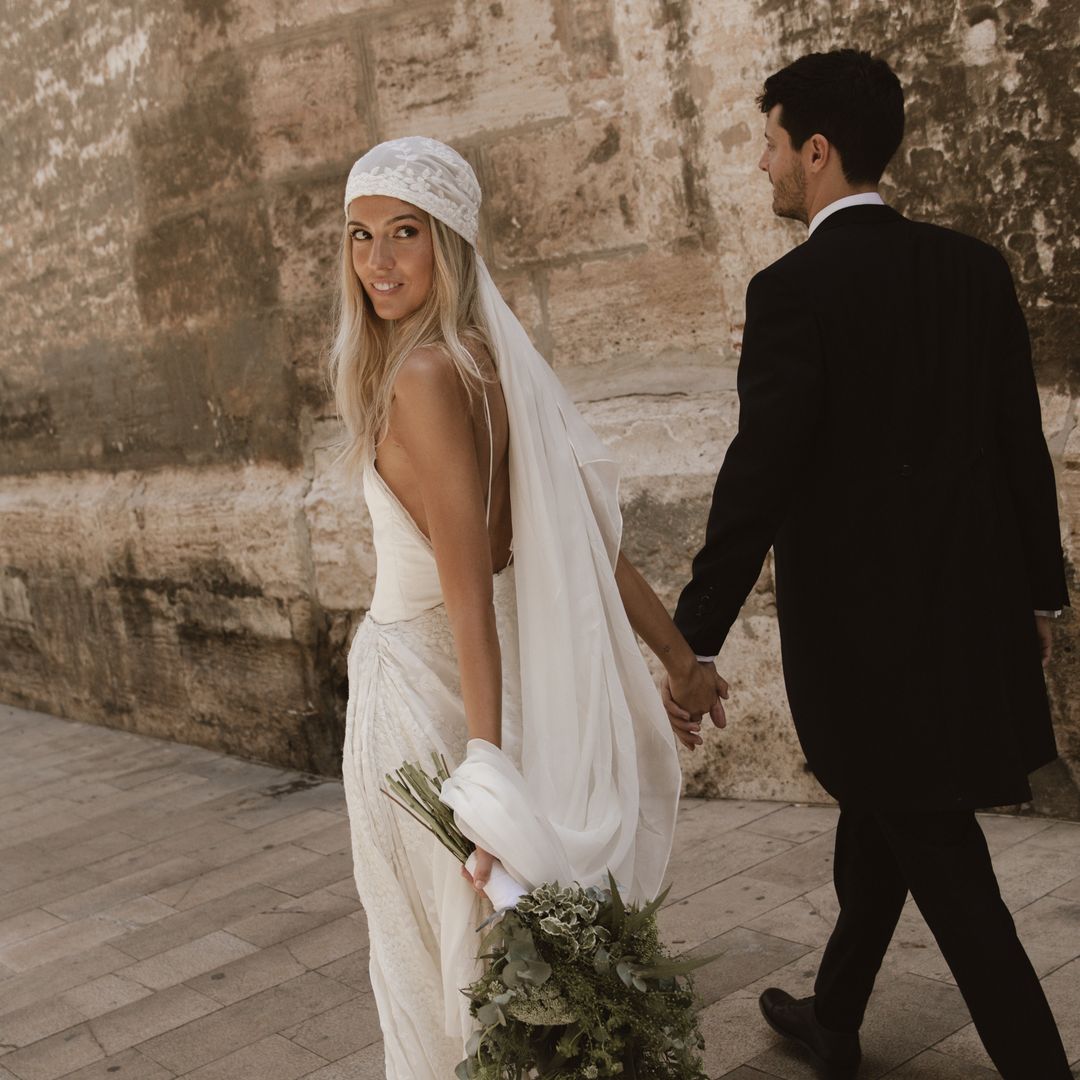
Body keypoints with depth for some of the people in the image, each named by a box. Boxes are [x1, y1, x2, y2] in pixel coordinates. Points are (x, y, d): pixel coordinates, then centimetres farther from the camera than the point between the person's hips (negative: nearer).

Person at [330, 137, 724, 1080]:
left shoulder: (425, 374, -19)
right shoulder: (490, 362, 5)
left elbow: (470, 586, -25)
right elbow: (586, 536, 6)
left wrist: (485, 767, -27)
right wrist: (680, 657, 11)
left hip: (418, 676, -8)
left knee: (434, 945, 11)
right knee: (492, 937, 21)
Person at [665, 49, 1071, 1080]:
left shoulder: (794, 289, -15)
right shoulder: (971, 265, 4)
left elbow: (758, 475, -20)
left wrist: (694, 641, -15)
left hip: (863, 620, -7)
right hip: (971, 602, 7)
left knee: (941, 859, 4)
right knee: (879, 812, 22)